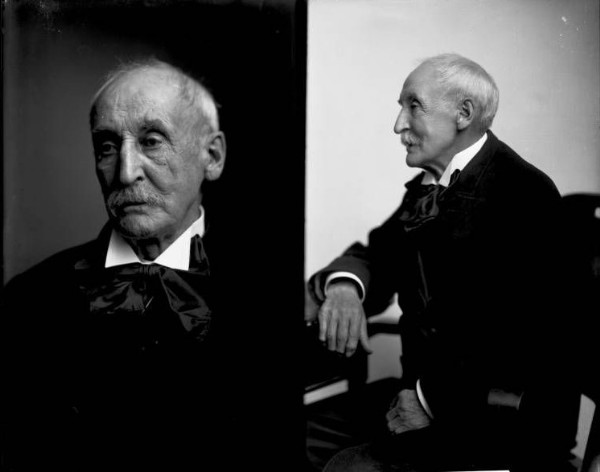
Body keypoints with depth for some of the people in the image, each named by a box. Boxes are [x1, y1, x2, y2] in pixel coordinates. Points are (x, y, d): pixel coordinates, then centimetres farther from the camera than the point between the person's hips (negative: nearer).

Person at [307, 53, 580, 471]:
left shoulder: (525, 193, -16)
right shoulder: (426, 187, 11)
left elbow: (536, 339, -23)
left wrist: (434, 400, -20)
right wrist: (343, 284, -16)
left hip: (507, 426, -7)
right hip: (421, 399, 7)